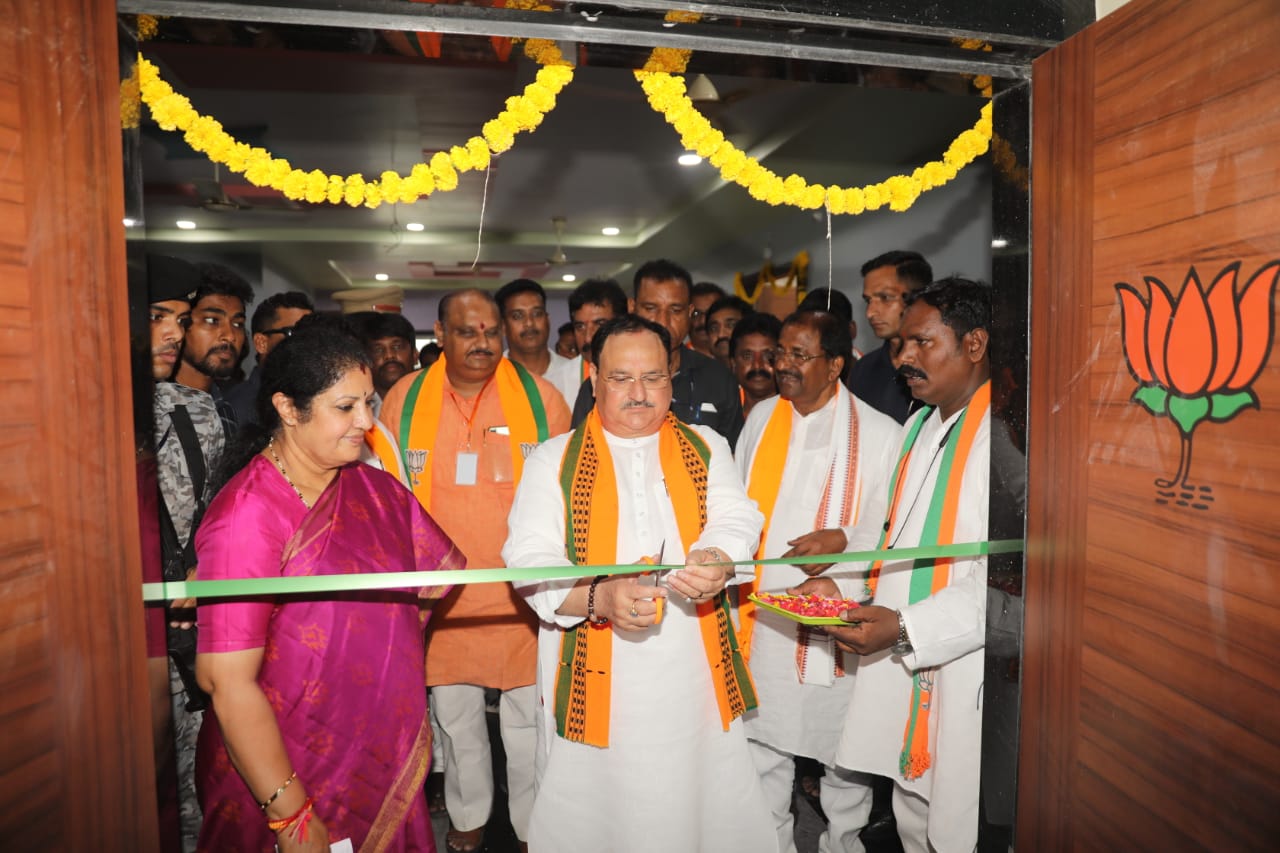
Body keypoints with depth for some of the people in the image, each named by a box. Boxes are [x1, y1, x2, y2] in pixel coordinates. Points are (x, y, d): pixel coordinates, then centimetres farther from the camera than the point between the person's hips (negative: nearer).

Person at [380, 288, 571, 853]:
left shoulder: (541, 397, -5)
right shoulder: (405, 399, -1)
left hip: (523, 595, -1)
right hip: (438, 594, 2)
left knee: (527, 722, 11)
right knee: (455, 717, 20)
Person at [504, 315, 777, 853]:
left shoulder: (705, 448, 8)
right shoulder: (554, 461, 1)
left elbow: (736, 520, -6)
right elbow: (531, 561, -8)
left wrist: (717, 561, -29)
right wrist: (598, 597, -27)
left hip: (695, 673, 2)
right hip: (594, 676, -1)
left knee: (706, 803, 13)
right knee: (592, 809, 12)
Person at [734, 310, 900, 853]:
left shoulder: (881, 434, -8)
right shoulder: (761, 417, 6)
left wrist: (844, 540, -21)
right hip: (761, 619, 4)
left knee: (844, 753, 15)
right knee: (762, 745, 16)